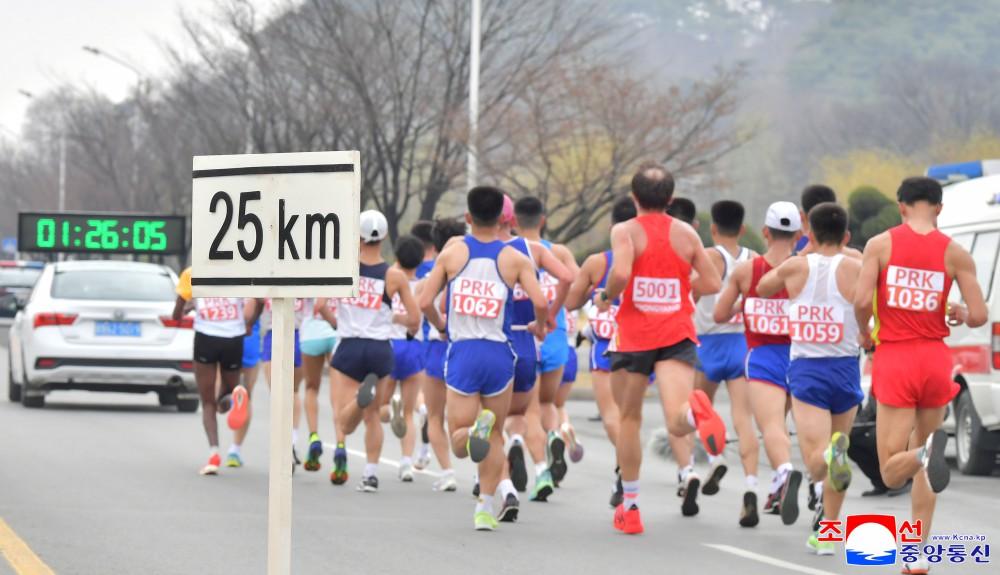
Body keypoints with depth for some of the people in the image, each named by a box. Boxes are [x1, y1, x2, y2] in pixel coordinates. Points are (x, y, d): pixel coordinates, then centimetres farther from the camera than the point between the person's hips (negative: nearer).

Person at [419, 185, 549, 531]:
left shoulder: (452, 253, 2)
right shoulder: (514, 259, 0)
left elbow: (425, 302, -1)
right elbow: (540, 302, -11)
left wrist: (439, 325, 20)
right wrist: (540, 327, 12)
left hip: (461, 352, 0)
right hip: (499, 353, 0)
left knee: (459, 444, 3)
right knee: (495, 436, 18)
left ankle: (474, 430, -33)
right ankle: (485, 509, 10)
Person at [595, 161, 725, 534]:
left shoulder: (625, 231, -3)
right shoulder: (686, 234, 7)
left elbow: (621, 272, -21)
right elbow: (711, 283, 8)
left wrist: (606, 296, -1)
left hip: (635, 337, -1)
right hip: (678, 335, 1)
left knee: (629, 419, 17)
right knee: (677, 423, -14)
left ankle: (630, 507, 23)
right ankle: (694, 409, -52)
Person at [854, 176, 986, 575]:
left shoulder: (881, 244, -2)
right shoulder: (954, 253, 0)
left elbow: (862, 301, -12)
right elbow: (979, 316, -4)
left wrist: (865, 332, 9)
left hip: (894, 360, -2)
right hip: (934, 359, 2)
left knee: (892, 475, -1)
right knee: (921, 469, 19)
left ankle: (926, 452, -35)